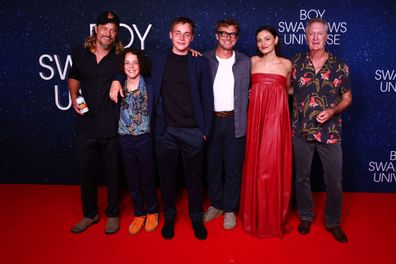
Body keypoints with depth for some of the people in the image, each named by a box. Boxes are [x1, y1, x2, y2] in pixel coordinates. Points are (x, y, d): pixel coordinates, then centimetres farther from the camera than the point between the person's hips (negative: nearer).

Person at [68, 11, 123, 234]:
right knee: (86, 171, 12)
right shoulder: (79, 54, 5)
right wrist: (74, 98, 6)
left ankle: (113, 214, 29)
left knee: (113, 172, 10)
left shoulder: (120, 57, -3)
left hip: (113, 126, -2)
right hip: (87, 124, 3)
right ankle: (90, 214, 32)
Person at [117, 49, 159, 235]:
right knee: (132, 179, 12)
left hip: (145, 138, -2)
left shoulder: (149, 84, -4)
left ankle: (152, 212, 32)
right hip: (125, 139, 3)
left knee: (148, 178, 9)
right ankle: (139, 214, 31)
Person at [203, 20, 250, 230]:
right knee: (212, 166, 11)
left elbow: (247, 92, 7)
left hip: (235, 122, 0)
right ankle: (216, 205, 29)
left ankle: (230, 209, 22)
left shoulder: (245, 62, 5)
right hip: (211, 120, 1)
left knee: (233, 167, 6)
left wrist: (245, 121, 0)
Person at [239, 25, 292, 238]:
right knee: (256, 164, 4)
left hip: (276, 116, -1)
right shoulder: (253, 61, 9)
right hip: (256, 116, 1)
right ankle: (256, 217, 20)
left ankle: (274, 218, 17)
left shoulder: (286, 64, 9)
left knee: (274, 165, 0)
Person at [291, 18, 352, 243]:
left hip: (330, 132, 0)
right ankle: (306, 216, 34)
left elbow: (347, 97, 4)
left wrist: (333, 111, -13)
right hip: (301, 131, 1)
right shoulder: (296, 63, 1)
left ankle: (333, 222, 28)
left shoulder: (340, 66, -1)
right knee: (302, 177, 13)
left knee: (334, 181, 6)